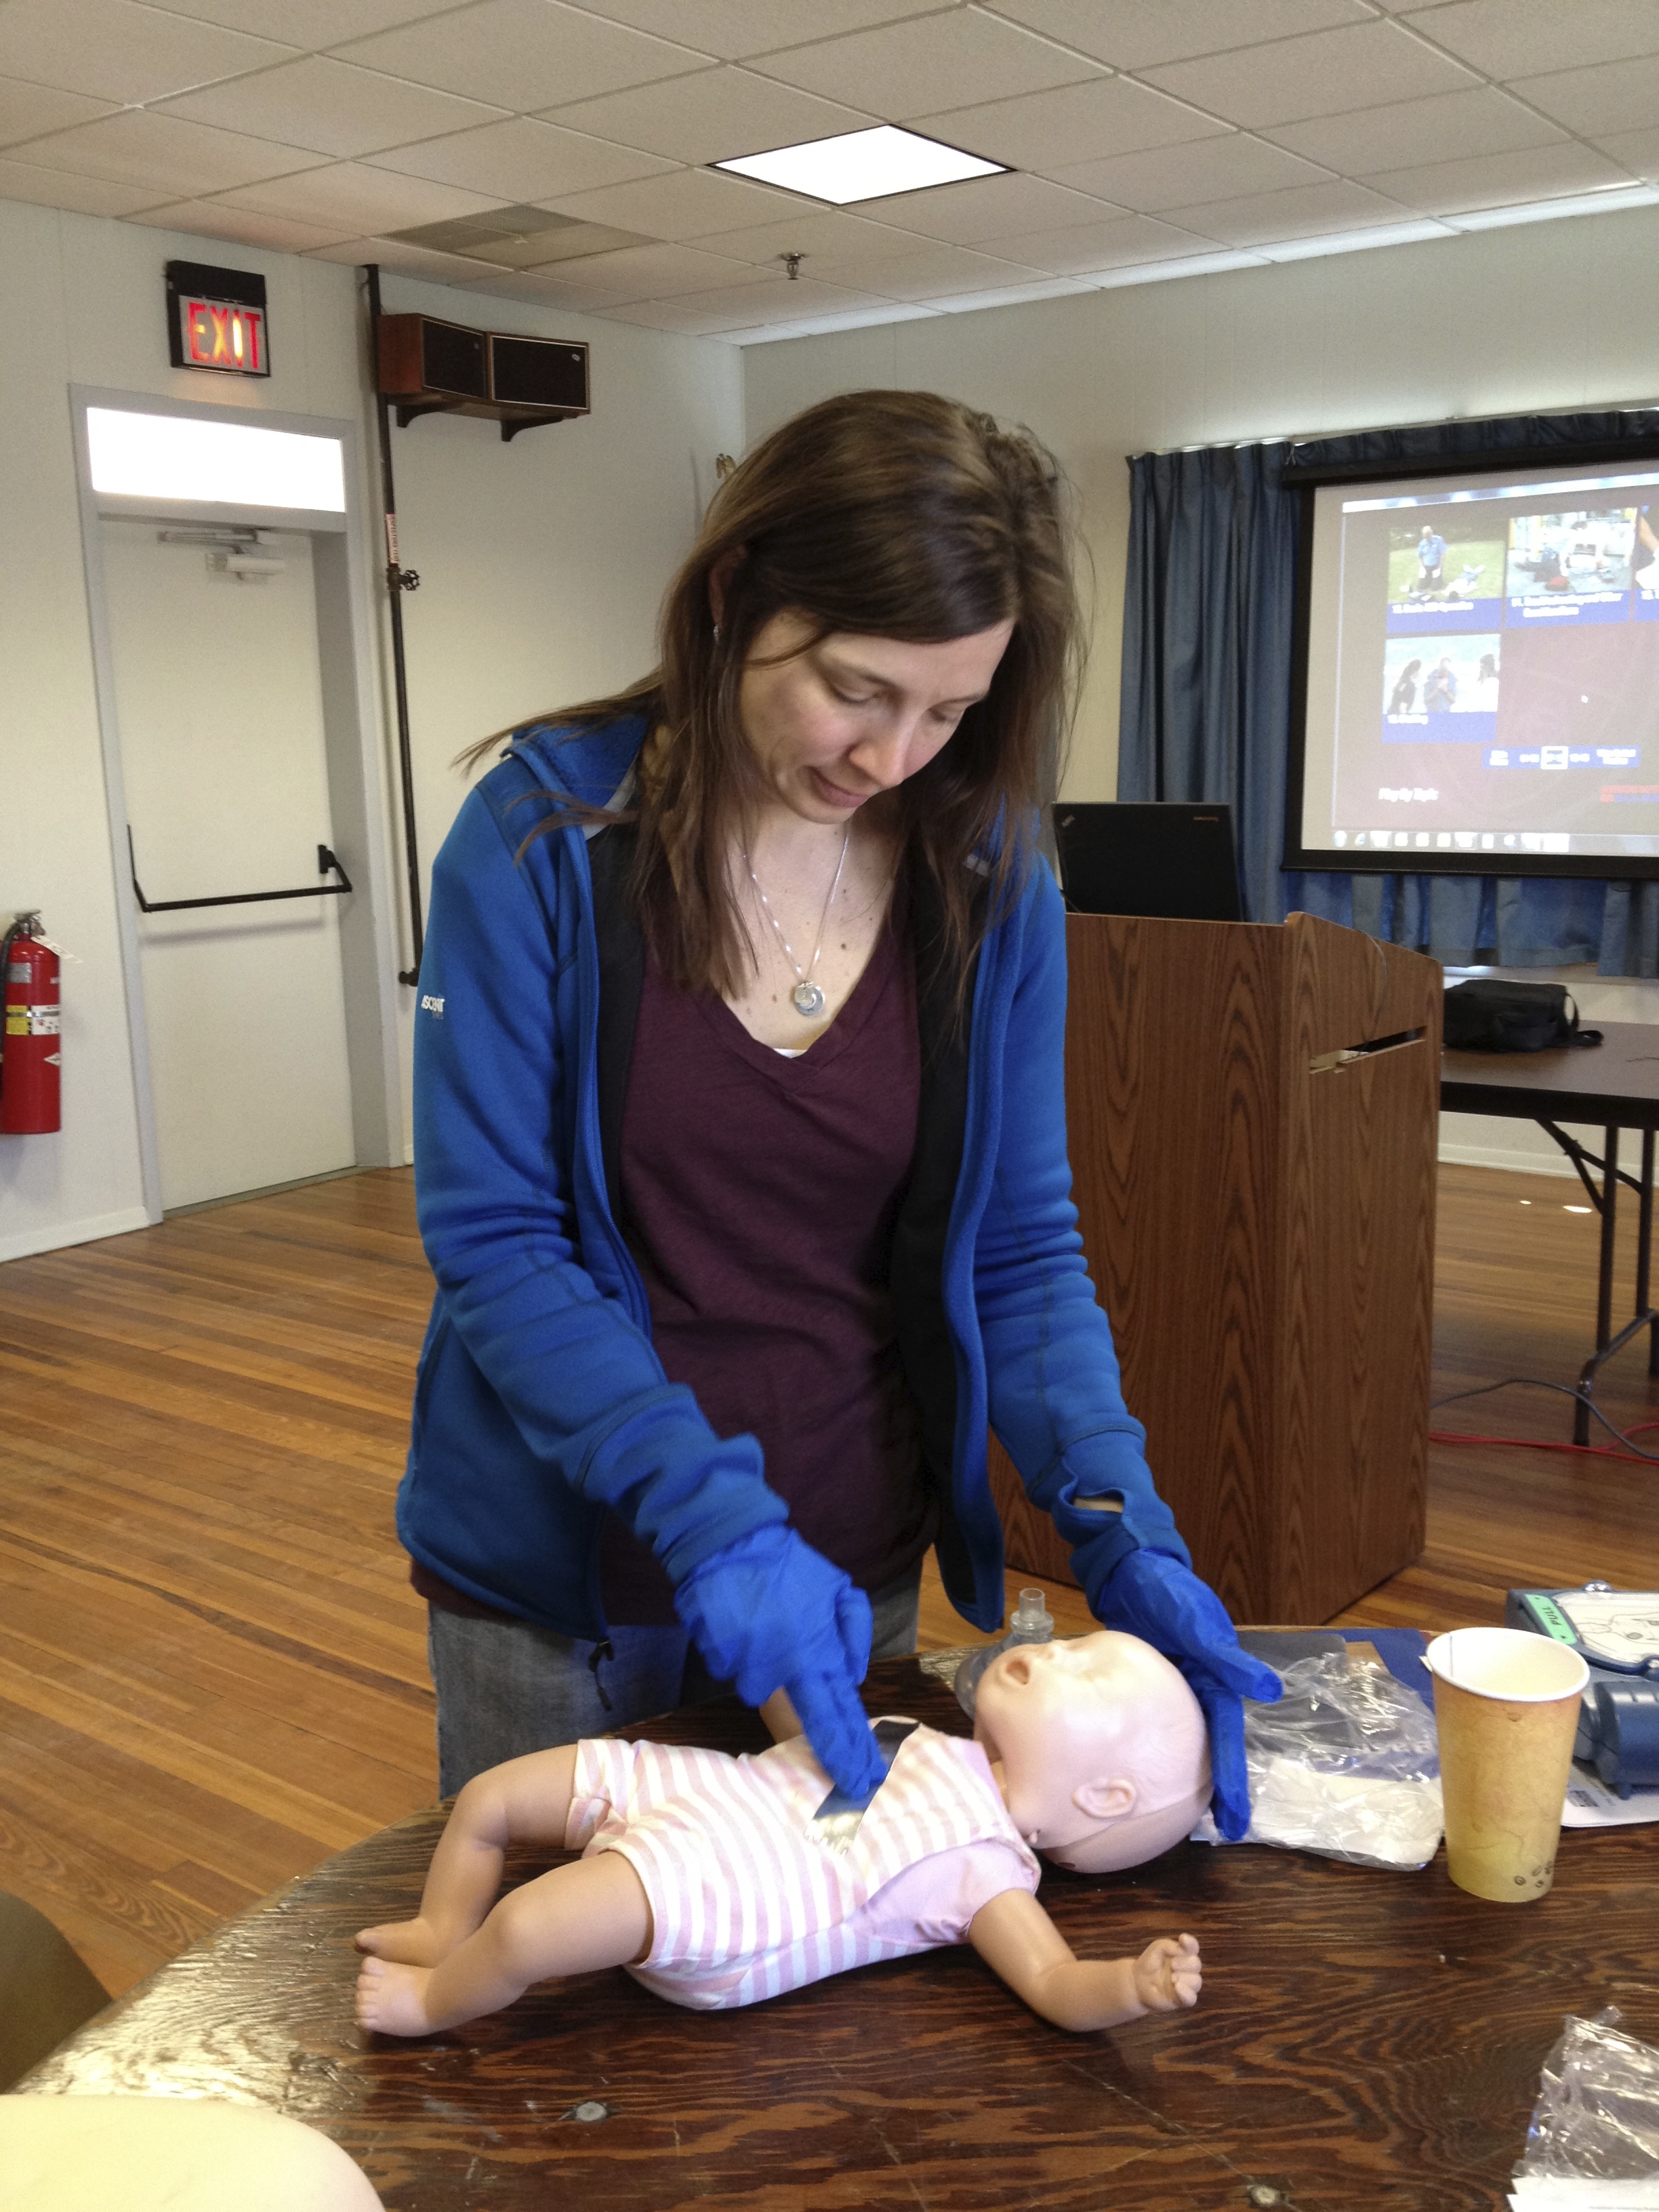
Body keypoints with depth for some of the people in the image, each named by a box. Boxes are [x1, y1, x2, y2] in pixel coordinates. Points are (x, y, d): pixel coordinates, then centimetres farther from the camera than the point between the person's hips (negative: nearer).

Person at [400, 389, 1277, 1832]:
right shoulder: (547, 833, -15)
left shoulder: (989, 877, -6)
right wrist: (714, 1521, -27)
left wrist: (1122, 1533, -17)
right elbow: (492, 1239, -17)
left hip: (852, 1572, 3)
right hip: (563, 1582, -2)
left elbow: (1022, 1250, -3)